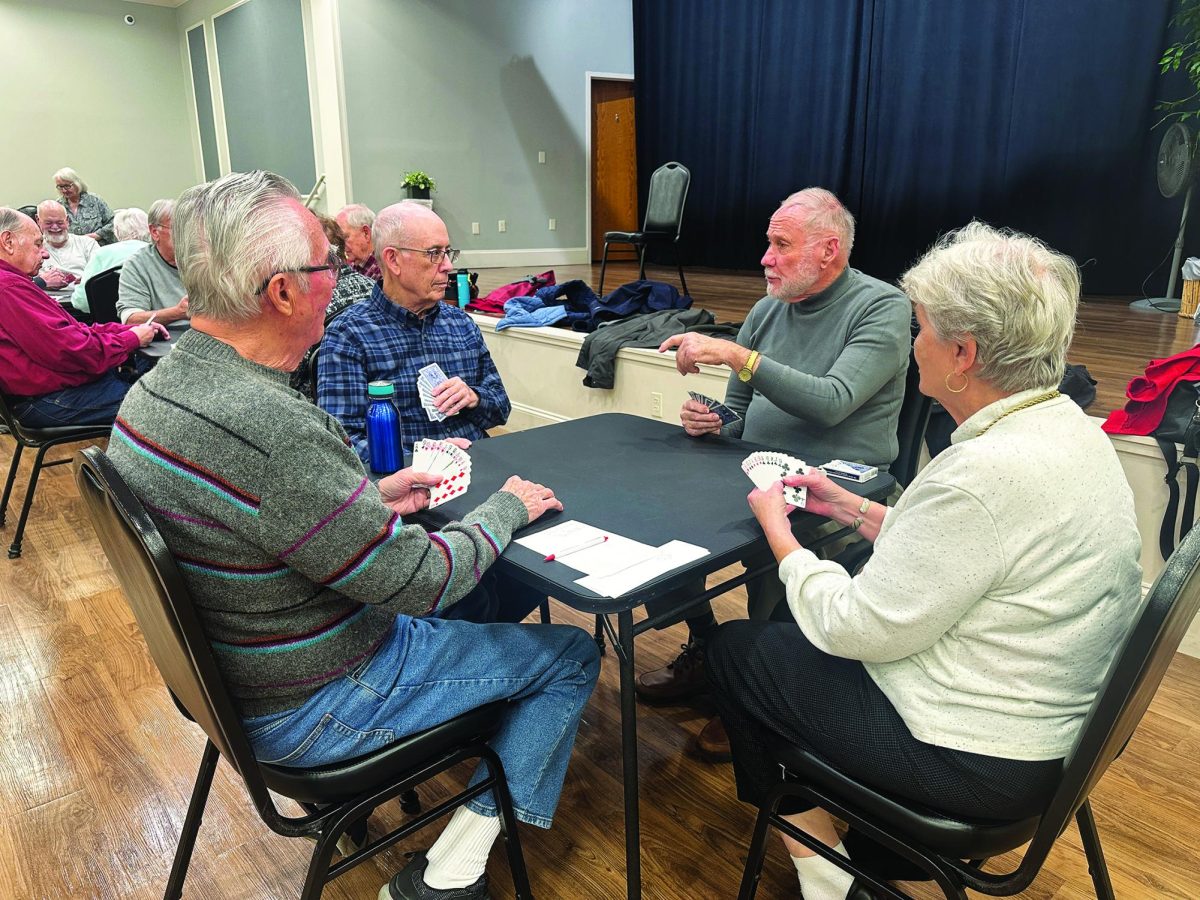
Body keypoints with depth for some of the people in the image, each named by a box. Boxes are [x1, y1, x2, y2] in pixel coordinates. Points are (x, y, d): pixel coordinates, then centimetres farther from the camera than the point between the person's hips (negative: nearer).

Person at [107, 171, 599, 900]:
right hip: (307, 713, -9)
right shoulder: (270, 428, -35)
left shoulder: (154, 391, -4)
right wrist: (507, 507, -10)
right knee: (573, 655, 3)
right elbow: (419, 582, -27)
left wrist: (371, 500, 3)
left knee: (481, 595, 26)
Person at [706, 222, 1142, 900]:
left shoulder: (989, 473, -31)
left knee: (735, 648, 7)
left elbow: (854, 627, -23)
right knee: (785, 631, 20)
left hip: (978, 761, -9)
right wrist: (855, 509, 11)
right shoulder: (1072, 430, -1)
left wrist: (778, 531, -8)